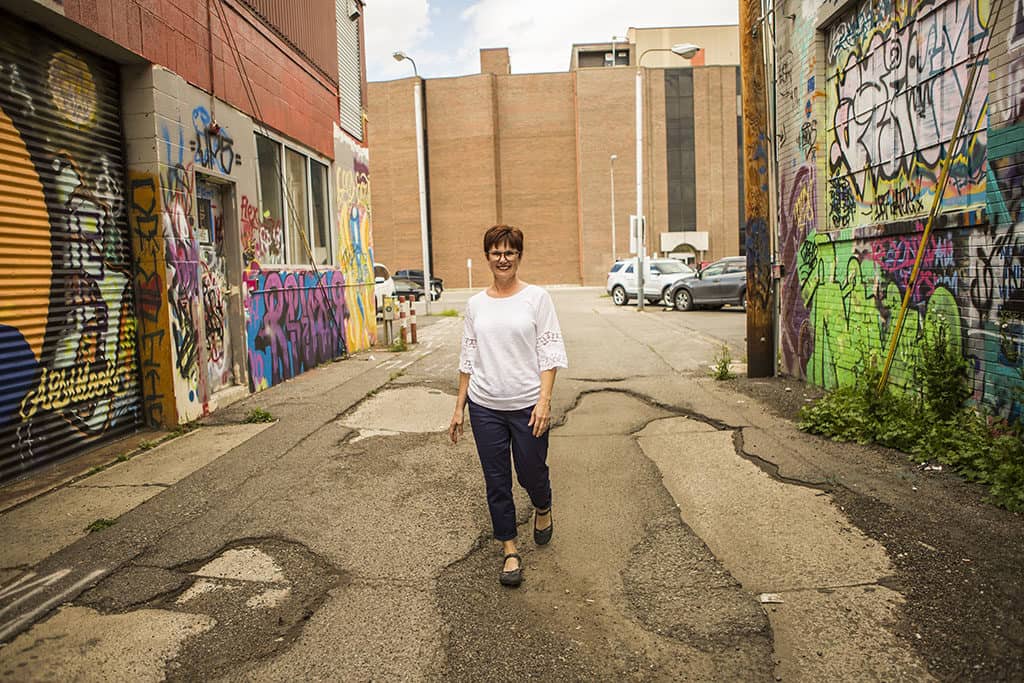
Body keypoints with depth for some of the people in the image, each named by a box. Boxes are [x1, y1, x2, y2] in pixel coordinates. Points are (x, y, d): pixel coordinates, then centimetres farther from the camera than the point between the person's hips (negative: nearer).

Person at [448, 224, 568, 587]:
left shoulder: (537, 297, -3)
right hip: (485, 407, 3)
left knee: (531, 473, 9)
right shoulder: (476, 303, 6)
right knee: (496, 481, 8)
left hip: (527, 404, -2)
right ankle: (510, 550, 24)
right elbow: (468, 358, 10)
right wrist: (459, 407, 8)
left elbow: (550, 352, -6)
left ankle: (543, 509, 44)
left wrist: (544, 400, -15)